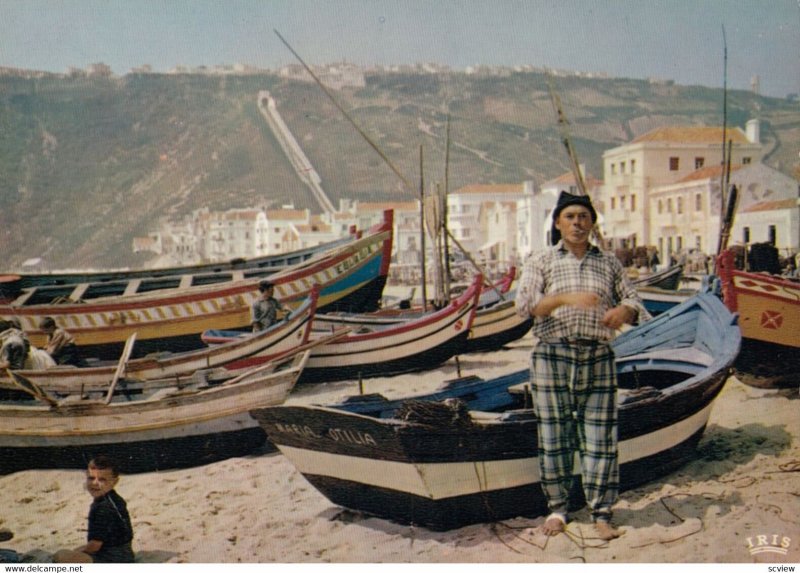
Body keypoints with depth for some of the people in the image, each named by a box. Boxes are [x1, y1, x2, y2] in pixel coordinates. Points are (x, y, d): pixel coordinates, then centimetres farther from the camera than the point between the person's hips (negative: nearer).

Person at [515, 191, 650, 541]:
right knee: (554, 436, 3)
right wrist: (566, 298, -22)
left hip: (598, 358, 2)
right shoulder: (540, 261, 7)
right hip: (553, 356, -1)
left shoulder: (609, 263, 14)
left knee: (601, 437, -1)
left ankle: (601, 514, 7)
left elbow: (633, 300, 13)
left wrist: (623, 311, -12)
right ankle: (557, 508, 17)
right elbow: (525, 304, -6)